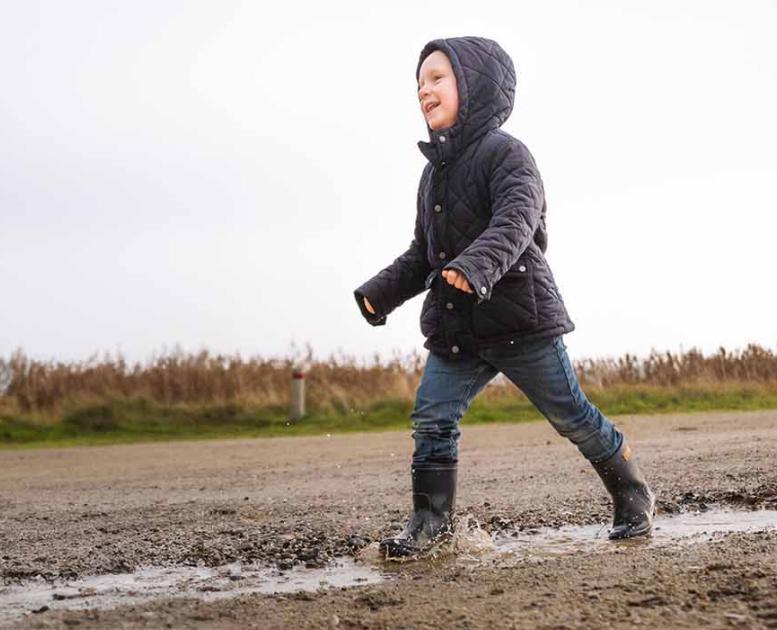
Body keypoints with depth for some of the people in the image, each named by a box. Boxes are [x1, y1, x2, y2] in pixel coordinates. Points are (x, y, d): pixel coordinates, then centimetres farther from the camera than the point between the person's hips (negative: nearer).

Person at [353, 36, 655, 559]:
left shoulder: (505, 153, -10)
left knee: (571, 415, 3)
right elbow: (423, 253, 19)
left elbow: (515, 221, -27)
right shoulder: (434, 172, 14)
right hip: (454, 326, 7)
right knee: (432, 414, -6)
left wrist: (476, 264, -44)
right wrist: (383, 291, 4)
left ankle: (633, 495, 20)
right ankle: (432, 517, 3)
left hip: (521, 318, -6)